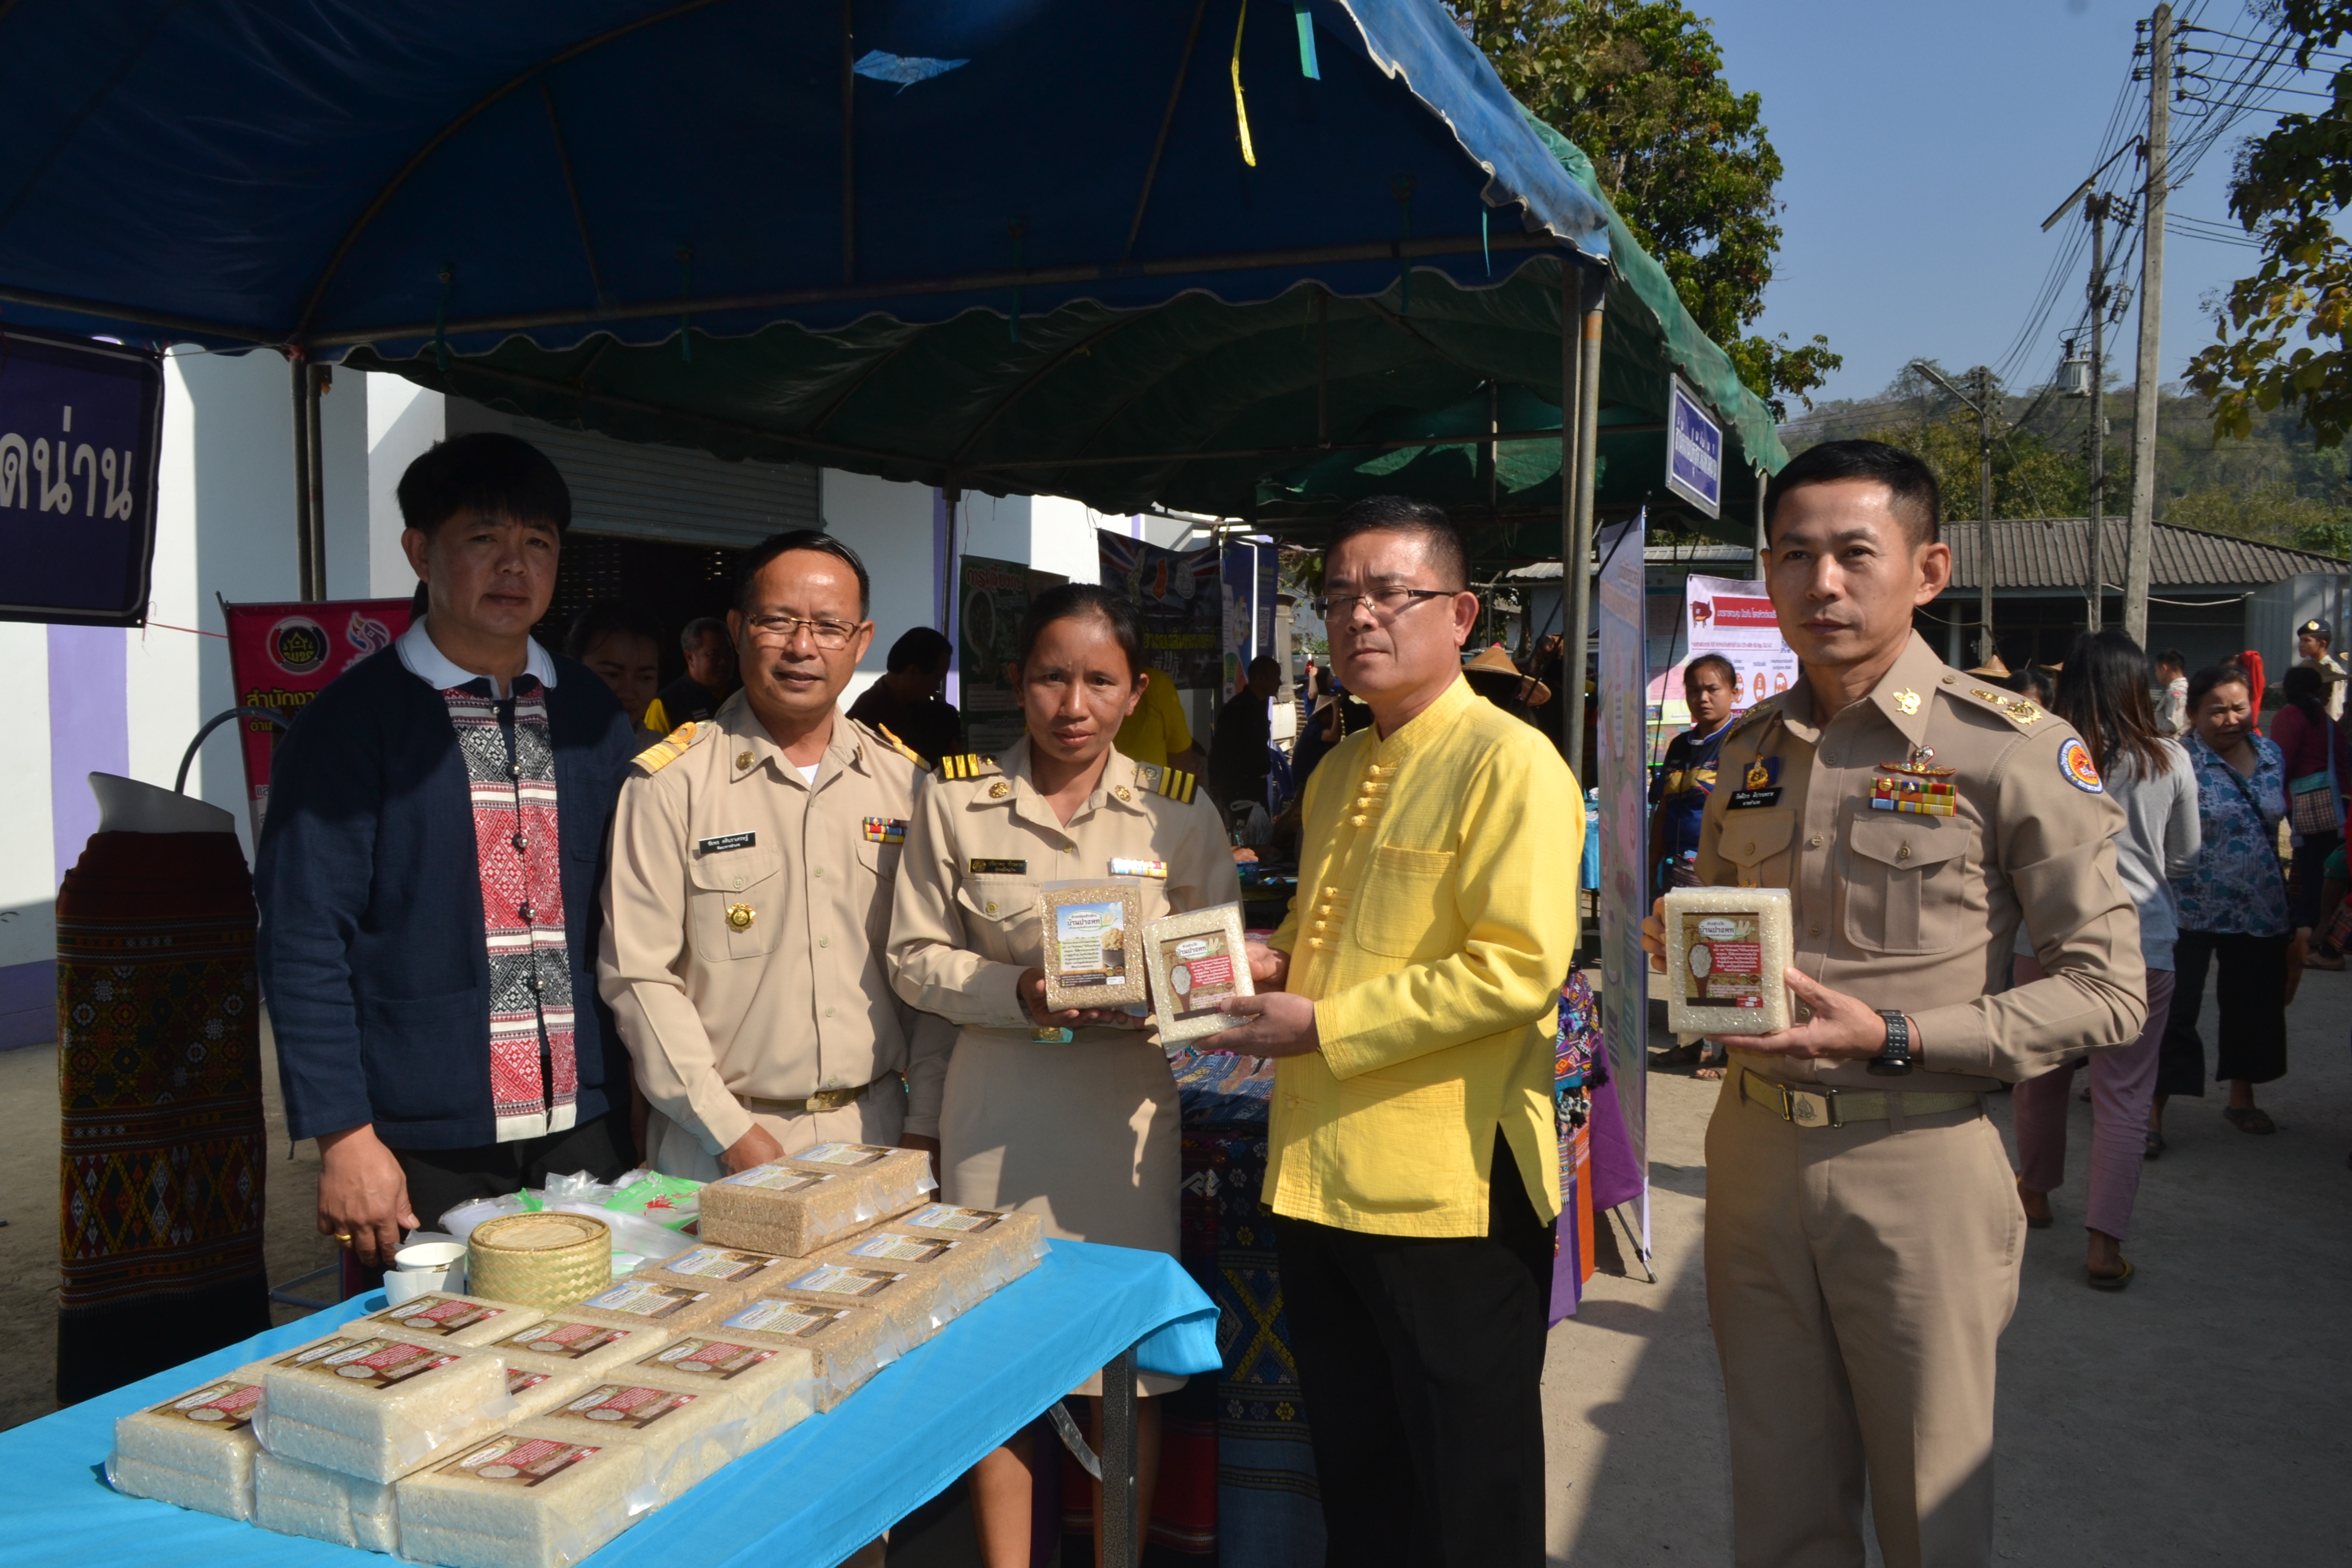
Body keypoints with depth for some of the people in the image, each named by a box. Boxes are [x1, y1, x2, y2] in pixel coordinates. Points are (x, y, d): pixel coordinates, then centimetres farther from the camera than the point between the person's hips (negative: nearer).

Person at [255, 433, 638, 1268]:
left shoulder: (592, 715, 8)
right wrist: (344, 1136, -13)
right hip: (425, 1144, -4)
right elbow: (304, 941, -8)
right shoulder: (355, 719, -5)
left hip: (586, 1132, 4)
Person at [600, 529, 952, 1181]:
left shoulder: (903, 779, 4)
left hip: (876, 1131, 3)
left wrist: (926, 1123, -1)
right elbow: (638, 975, -8)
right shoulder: (670, 781, -7)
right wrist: (730, 1133, -12)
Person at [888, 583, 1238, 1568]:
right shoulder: (956, 799, 2)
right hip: (996, 1113, 0)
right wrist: (1018, 992, -15)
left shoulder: (1179, 808, 2)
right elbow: (915, 957, 3)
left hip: (1127, 1108, 0)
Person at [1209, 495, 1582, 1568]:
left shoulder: (1509, 762, -12)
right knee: (1353, 1480, 21)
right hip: (1319, 1175, 8)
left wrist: (1323, 1027, -19)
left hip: (1448, 1190, -8)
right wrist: (1274, 963, 4)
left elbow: (1518, 968, -21)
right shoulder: (1337, 773, 14)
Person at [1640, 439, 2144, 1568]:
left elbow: (2107, 990, -10)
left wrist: (1890, 1036, -19)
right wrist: (1681, 945, -4)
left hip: (1918, 1167, -4)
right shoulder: (1748, 748, 8)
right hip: (1754, 1153, 5)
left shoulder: (2014, 750, -9)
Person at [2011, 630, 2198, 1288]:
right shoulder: (2169, 760, -4)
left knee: (2042, 1075, 19)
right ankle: (2104, 1244, 3)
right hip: (2141, 943, 0)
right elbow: (2185, 859, 8)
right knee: (2124, 1095, 5)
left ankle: (2035, 1193, 38)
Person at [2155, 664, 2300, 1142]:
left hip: (2261, 908, 6)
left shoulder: (2271, 753, 6)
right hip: (2193, 909, -6)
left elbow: (2276, 827, 17)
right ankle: (2153, 1114, 5)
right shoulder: (2179, 761, -13)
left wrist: (2287, 904, 18)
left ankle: (2242, 1098, 35)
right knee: (2175, 1011, -3)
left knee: (2255, 1006, 16)